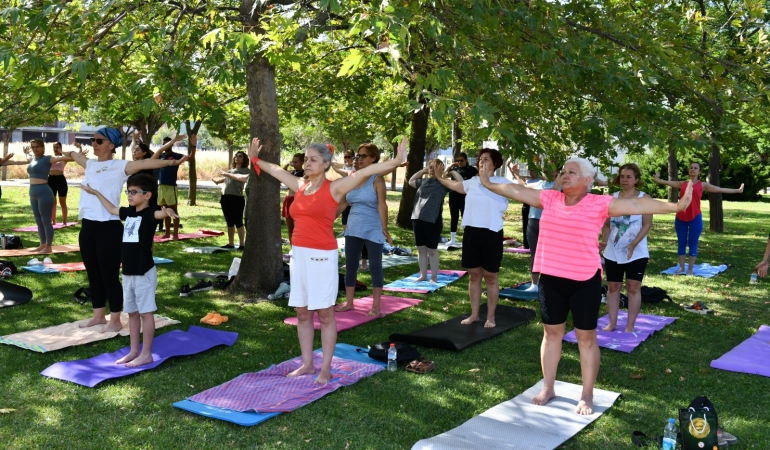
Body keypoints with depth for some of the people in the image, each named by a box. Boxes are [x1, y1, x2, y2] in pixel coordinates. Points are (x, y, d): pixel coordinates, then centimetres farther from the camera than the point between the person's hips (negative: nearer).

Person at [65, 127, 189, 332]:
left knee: (110, 276, 1)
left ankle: (115, 320, 12)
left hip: (109, 228, -7)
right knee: (93, 275, 15)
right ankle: (98, 316, 29)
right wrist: (68, 153, 57)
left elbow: (143, 163, -22)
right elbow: (75, 155, 37)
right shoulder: (90, 164, 13)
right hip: (87, 226, 7)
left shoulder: (119, 166, -7)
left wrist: (171, 162, -35)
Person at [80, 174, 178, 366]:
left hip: (144, 272, -8)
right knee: (132, 312, 13)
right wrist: (96, 192, 38)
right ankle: (134, 351, 22)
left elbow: (159, 213, -36)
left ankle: (146, 354, 4)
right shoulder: (129, 212, 10)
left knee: (145, 312, -1)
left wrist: (167, 211, -60)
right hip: (128, 272, 8)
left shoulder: (149, 213, -13)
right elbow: (111, 209, 30)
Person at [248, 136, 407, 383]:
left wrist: (396, 162, -26)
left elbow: (367, 171, -17)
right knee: (302, 313, 12)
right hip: (299, 254, 6)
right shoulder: (299, 185, 10)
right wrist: (255, 159, 39)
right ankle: (307, 364, 23)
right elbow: (275, 170, 27)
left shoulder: (335, 188, -7)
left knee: (325, 314, 2)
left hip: (322, 256, -6)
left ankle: (326, 368, 10)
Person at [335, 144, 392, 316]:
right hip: (353, 229, 6)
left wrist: (384, 228, -21)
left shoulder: (377, 179, -7)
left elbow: (381, 204, -15)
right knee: (350, 265, 9)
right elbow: (343, 202, 14)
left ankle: (376, 306, 7)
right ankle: (348, 302, 20)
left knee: (375, 266, 1)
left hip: (372, 230, -6)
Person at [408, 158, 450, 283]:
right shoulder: (423, 181, 14)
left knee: (432, 250, 2)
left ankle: (434, 277, 12)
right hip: (418, 219, 5)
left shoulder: (443, 183, -1)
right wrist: (422, 171, 21)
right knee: (421, 249, 11)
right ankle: (423, 275, 21)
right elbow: (410, 181, 32)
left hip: (433, 221, -5)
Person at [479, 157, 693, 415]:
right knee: (551, 333, 14)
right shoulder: (549, 199, 4)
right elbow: (517, 191, 13)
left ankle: (587, 396, 19)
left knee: (586, 338, 7)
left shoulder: (600, 204, -8)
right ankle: (548, 388, 28)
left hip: (585, 281, -4)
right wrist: (489, 185, 22)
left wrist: (675, 206, -23)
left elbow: (636, 204, -15)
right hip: (551, 279, 4)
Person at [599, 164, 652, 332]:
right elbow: (607, 224, 5)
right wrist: (604, 241, -14)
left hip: (637, 253, -3)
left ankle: (630, 325, 10)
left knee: (634, 288, 3)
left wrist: (633, 244, -21)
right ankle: (612, 323, 17)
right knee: (613, 287, 8)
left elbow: (647, 224, -9)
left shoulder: (644, 198, -4)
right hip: (613, 253, 3)